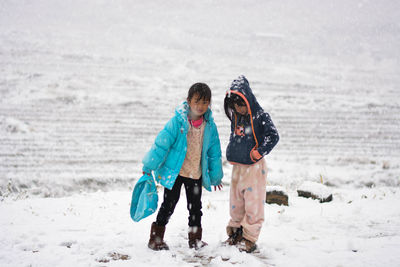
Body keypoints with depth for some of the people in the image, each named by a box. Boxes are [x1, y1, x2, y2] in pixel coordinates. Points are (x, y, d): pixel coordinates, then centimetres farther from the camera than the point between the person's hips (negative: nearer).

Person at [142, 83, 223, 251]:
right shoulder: (177, 121, -16)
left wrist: (216, 176, 14)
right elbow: (161, 143, -13)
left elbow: (214, 152, 8)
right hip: (174, 172, -4)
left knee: (195, 206, 12)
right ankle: (156, 238, 15)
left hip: (196, 174, 4)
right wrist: (148, 166, -11)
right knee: (169, 204, 3)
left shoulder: (209, 125, -3)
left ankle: (195, 238, 28)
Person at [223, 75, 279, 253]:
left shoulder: (260, 117, -11)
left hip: (254, 167, -6)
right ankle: (235, 233, 27)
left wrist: (258, 153, -15)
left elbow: (273, 136, -15)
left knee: (253, 204, -2)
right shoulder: (235, 117, 8)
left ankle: (250, 238, 5)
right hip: (237, 166, 7)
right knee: (236, 203, 14)